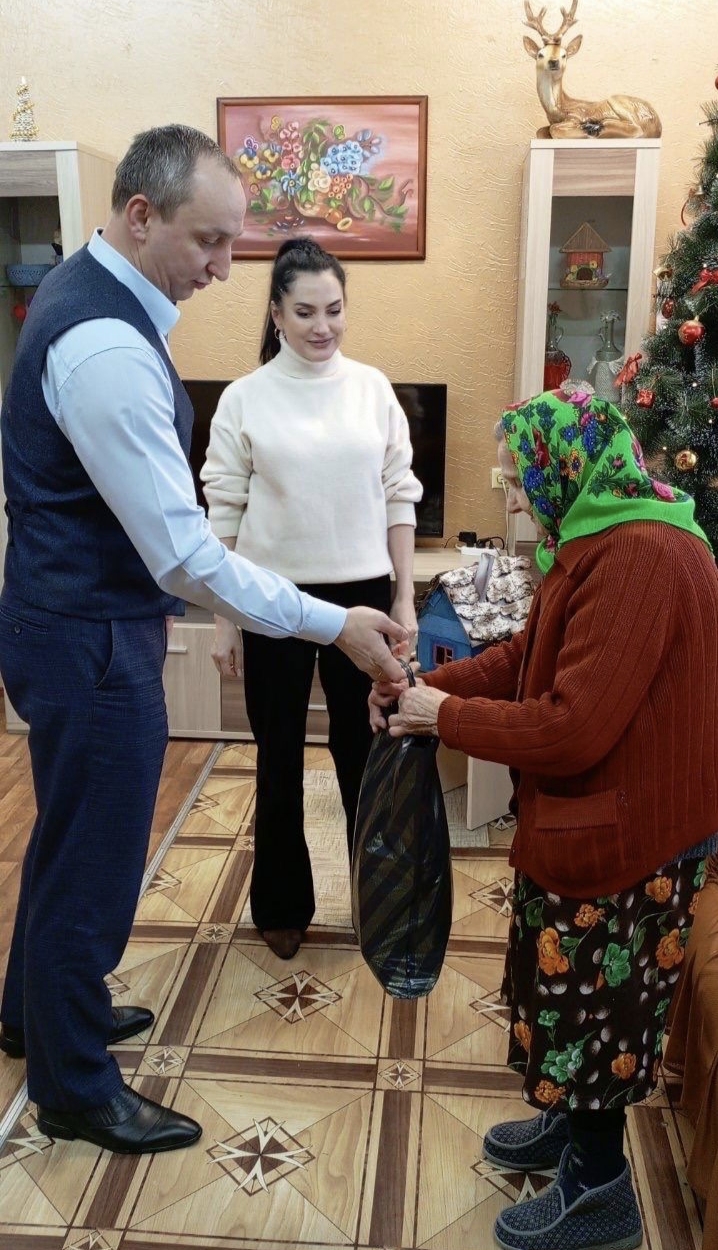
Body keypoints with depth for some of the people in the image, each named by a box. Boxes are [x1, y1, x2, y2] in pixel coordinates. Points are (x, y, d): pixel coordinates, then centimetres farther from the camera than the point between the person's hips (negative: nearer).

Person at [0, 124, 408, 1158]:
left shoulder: (84, 290, 7)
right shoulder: (106, 347, -26)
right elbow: (183, 554, -28)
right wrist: (332, 624, -22)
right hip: (91, 644, -10)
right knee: (92, 861, 7)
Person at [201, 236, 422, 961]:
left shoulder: (373, 388, 2)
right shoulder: (245, 399, -4)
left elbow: (399, 497, 4)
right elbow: (225, 512, -2)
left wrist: (404, 598, 2)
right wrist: (225, 619, -3)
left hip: (361, 593, 1)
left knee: (364, 751, 13)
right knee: (280, 759, 12)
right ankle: (282, 904, 31)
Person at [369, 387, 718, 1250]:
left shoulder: (640, 558, -27)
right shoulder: (607, 543, 8)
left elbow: (572, 728, -29)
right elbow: (528, 658, 12)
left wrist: (448, 716, -17)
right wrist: (430, 683, 1)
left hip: (620, 832, -10)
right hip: (590, 818, 10)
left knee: (592, 1005, 8)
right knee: (575, 993, 24)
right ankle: (570, 1124, 45)